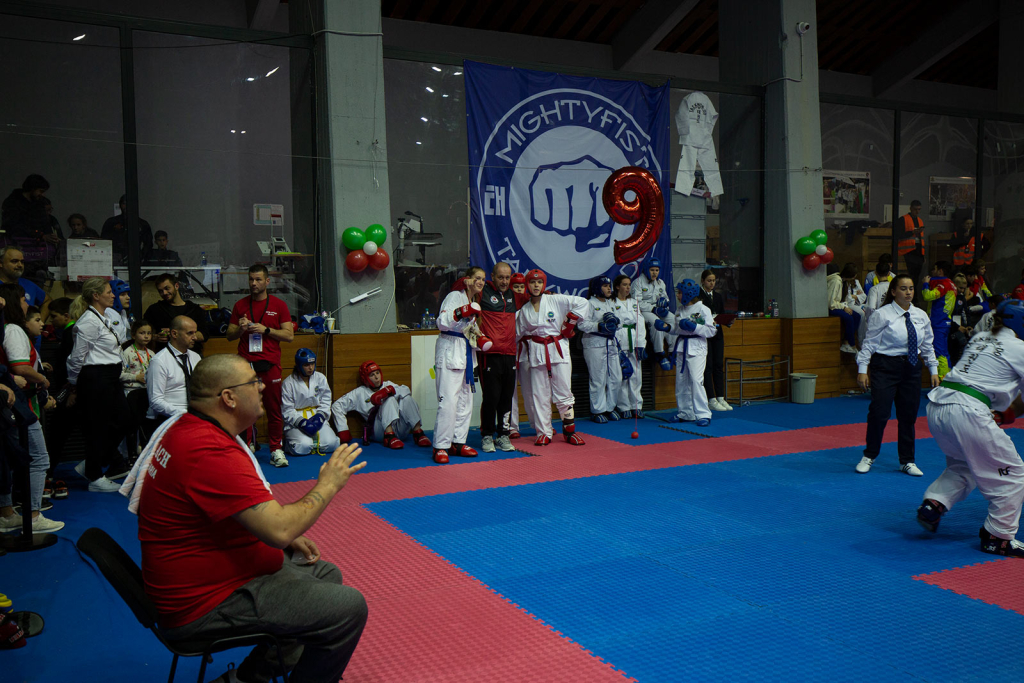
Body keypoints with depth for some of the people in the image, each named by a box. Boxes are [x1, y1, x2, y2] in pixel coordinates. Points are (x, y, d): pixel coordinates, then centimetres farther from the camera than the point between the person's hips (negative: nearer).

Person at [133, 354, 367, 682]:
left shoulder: (187, 428, 6)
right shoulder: (211, 453, -28)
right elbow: (280, 528, -31)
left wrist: (284, 537, 9)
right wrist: (328, 484, -14)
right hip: (205, 605, -11)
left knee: (325, 574, 18)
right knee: (348, 608, -13)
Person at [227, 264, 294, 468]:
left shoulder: (279, 305, 7)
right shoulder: (240, 305, 11)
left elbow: (289, 335, 1)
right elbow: (230, 335, 14)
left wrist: (265, 329, -10)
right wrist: (240, 329, -7)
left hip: (269, 364, -1)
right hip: (245, 363, 1)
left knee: (274, 408, 0)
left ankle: (276, 450, 7)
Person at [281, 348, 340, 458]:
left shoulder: (320, 378, 7)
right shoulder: (288, 383, -5)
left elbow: (325, 402, 9)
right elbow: (287, 411, -5)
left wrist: (319, 416, -11)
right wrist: (302, 422, -19)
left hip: (317, 418, 3)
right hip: (296, 422, -3)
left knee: (331, 444, -20)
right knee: (303, 447, -28)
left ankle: (312, 442, 11)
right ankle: (289, 442, 7)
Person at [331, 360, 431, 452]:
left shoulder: (388, 385, 22)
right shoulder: (359, 393, 15)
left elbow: (406, 390, 3)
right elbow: (337, 406, 10)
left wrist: (388, 390, -16)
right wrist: (343, 430, 1)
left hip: (400, 430, 3)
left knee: (407, 397, -17)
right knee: (390, 399, -23)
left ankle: (417, 432, -28)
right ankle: (389, 436, -39)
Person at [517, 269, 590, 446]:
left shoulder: (556, 300, -3)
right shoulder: (524, 310, 8)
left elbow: (582, 303, -5)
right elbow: (520, 334, 18)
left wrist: (569, 323, -5)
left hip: (559, 350, -3)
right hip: (536, 354, 3)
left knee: (563, 393, 0)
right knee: (539, 395, 3)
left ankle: (569, 431, 12)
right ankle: (544, 433, 13)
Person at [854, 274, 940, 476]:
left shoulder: (921, 316, 8)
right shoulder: (882, 315, -8)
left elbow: (927, 345, 17)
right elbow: (869, 343, -6)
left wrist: (934, 371, 15)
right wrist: (862, 370, -10)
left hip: (912, 369, 5)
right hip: (885, 367, -5)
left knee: (909, 416, 9)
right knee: (878, 413, -10)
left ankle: (907, 461, 23)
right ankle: (869, 456, 12)